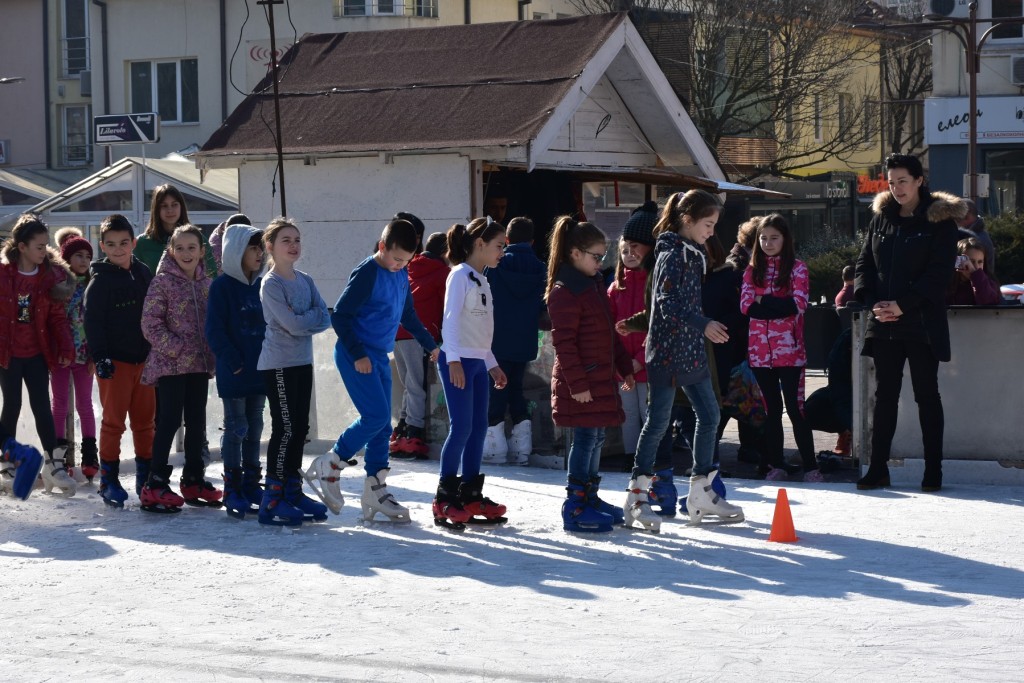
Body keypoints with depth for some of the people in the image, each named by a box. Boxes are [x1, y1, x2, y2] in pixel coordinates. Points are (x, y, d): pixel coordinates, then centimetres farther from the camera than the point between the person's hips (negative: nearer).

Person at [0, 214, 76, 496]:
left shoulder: (51, 275, -2)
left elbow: (57, 316, 0)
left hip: (37, 354, 2)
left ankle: (54, 463, 0)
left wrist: (66, 348, -8)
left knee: (42, 406, 1)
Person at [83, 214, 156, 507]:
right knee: (113, 421, -2)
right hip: (114, 361, -5)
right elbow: (93, 321, -10)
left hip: (143, 359, 5)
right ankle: (108, 480, 5)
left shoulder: (143, 274, 10)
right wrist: (101, 358, -16)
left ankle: (146, 478, 18)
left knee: (145, 420, 9)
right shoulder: (100, 280, -6)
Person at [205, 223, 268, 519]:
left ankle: (251, 484, 19)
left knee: (254, 428, 11)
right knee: (236, 428, -1)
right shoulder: (222, 286, -9)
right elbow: (214, 330, -12)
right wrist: (233, 361, -16)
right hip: (234, 372, -6)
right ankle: (233, 489, 5)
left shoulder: (261, 285, 10)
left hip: (260, 370, 6)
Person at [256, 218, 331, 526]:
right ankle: (272, 501, -6)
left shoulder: (305, 281, 11)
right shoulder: (271, 284, -11)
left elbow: (325, 318, 2)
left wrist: (303, 322, -13)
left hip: (303, 362, 7)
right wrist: (313, 317, -4)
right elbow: (292, 324, -20)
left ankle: (293, 491, 19)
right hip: (278, 364, -7)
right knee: (285, 428, -9)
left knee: (299, 428, 10)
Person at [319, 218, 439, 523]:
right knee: (377, 416, -16)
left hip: (380, 358, 8)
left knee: (382, 425, 5)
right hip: (356, 356, -8)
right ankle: (331, 462, 1)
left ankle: (375, 490, 10)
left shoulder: (401, 276, 10)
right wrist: (358, 355, -19)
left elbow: (408, 315, 26)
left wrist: (430, 344, 32)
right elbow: (339, 316, -16)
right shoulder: (366, 274, -15)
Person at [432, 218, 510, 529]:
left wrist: (492, 364, 22)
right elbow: (451, 319, -15)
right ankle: (444, 499, -7)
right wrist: (454, 360, -23)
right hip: (458, 360, -9)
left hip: (478, 363, 9)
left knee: (478, 428, 6)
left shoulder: (482, 281, 19)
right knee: (461, 427, -12)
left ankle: (470, 495, 12)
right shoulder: (460, 275, -7)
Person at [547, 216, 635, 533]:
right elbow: (563, 341, -19)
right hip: (580, 380, -9)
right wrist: (578, 384, -21)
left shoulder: (594, 285, 15)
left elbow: (609, 332, 23)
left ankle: (590, 496, 26)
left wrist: (624, 366, 22)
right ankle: (575, 508, -3)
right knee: (586, 438, -7)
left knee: (597, 437, 15)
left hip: (601, 377, 9)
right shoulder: (565, 292, -15)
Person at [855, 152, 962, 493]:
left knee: (927, 395, 2)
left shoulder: (939, 220, -4)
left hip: (922, 323, -4)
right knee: (884, 395, 7)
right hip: (884, 324, 4)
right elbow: (865, 262, 11)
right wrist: (871, 300, -6)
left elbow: (938, 273, -10)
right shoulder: (881, 217, 11)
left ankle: (933, 471, 8)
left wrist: (903, 305, -16)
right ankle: (877, 468, 10)